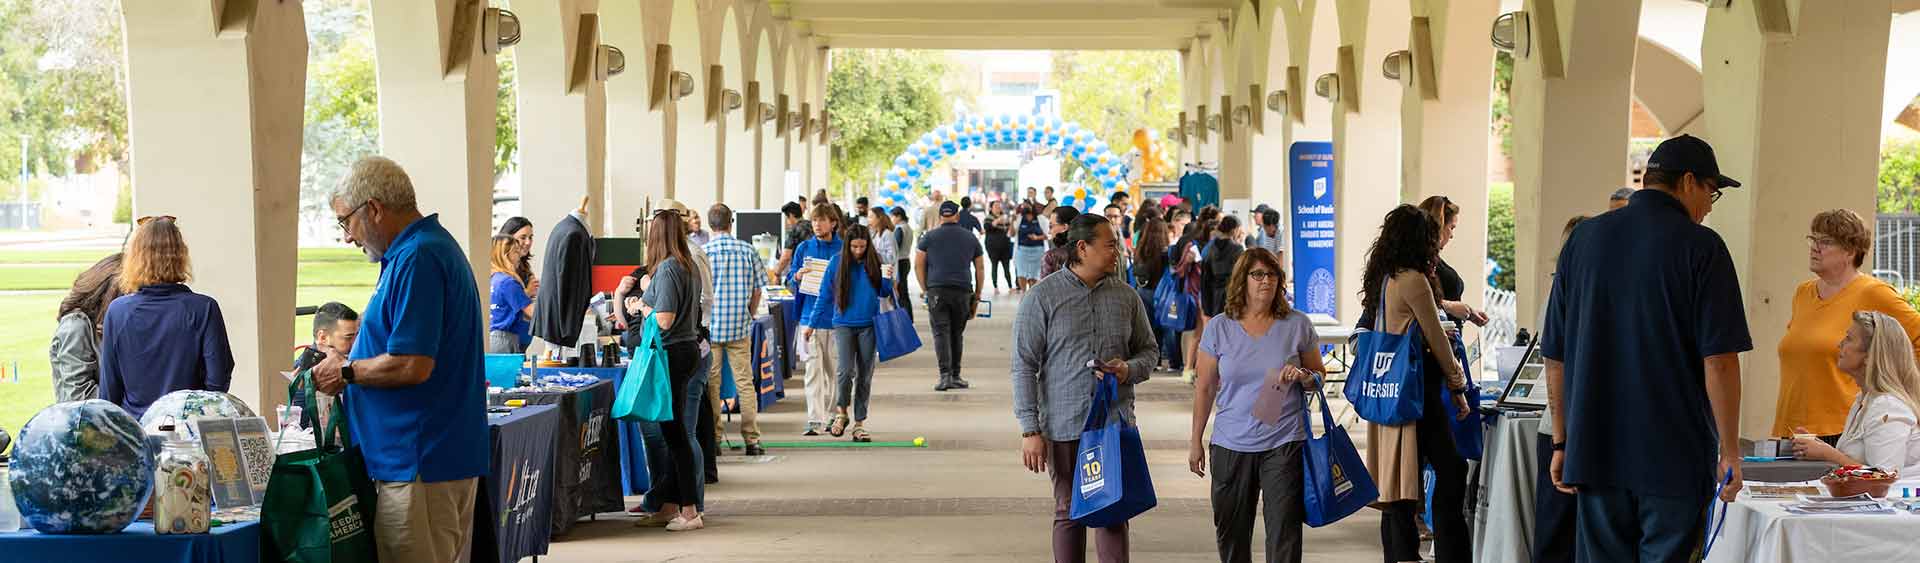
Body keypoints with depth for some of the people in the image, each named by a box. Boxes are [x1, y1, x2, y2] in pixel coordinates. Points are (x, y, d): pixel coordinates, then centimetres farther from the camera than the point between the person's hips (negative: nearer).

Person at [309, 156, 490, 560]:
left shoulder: (416, 260, -17)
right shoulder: (438, 245, 16)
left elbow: (413, 366, -23)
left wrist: (346, 372, -8)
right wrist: (353, 362, 15)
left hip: (421, 462, -11)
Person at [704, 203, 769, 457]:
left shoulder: (701, 253, -6)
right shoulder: (748, 251, -1)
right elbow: (757, 291, 3)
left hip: (709, 326, -1)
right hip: (740, 327, 1)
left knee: (711, 383, 6)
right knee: (745, 383, 6)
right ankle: (752, 439, 5)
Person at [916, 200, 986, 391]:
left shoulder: (930, 236, 8)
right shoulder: (970, 238, 13)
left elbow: (918, 264, 3)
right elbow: (980, 268, 13)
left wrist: (926, 289, 10)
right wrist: (977, 296, 17)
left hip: (937, 290, -2)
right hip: (963, 290, 2)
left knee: (941, 332, -3)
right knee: (957, 333, 12)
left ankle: (945, 375, -15)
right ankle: (955, 376, 16)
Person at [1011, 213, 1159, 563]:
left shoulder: (1126, 296, 8)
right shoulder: (1043, 297, -3)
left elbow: (1148, 351, 18)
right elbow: (1024, 366, -5)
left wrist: (1129, 370, -7)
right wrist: (1030, 430, -10)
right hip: (1063, 426, -2)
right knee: (1069, 513, 8)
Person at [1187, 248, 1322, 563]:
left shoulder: (1297, 325, 2)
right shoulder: (1219, 328, 2)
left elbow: (1319, 375, 11)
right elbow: (1204, 388, 7)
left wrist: (1304, 377, -13)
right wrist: (1196, 441, 8)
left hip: (1284, 443, -1)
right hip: (1231, 444, 1)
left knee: (1284, 532, -5)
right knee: (1230, 531, 10)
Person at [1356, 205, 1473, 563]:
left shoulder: (1383, 279, 12)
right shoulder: (1413, 280, -13)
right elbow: (1437, 341, -7)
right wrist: (1457, 386, 4)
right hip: (1416, 391, -9)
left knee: (1396, 483, 10)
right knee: (1452, 470, -5)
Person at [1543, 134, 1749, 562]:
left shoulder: (1583, 239, 7)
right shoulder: (1700, 246, -7)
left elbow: (1555, 357, 9)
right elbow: (1719, 361, -12)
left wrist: (1562, 442, 16)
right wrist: (1729, 451, -5)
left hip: (1596, 453, 4)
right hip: (1676, 457, -4)